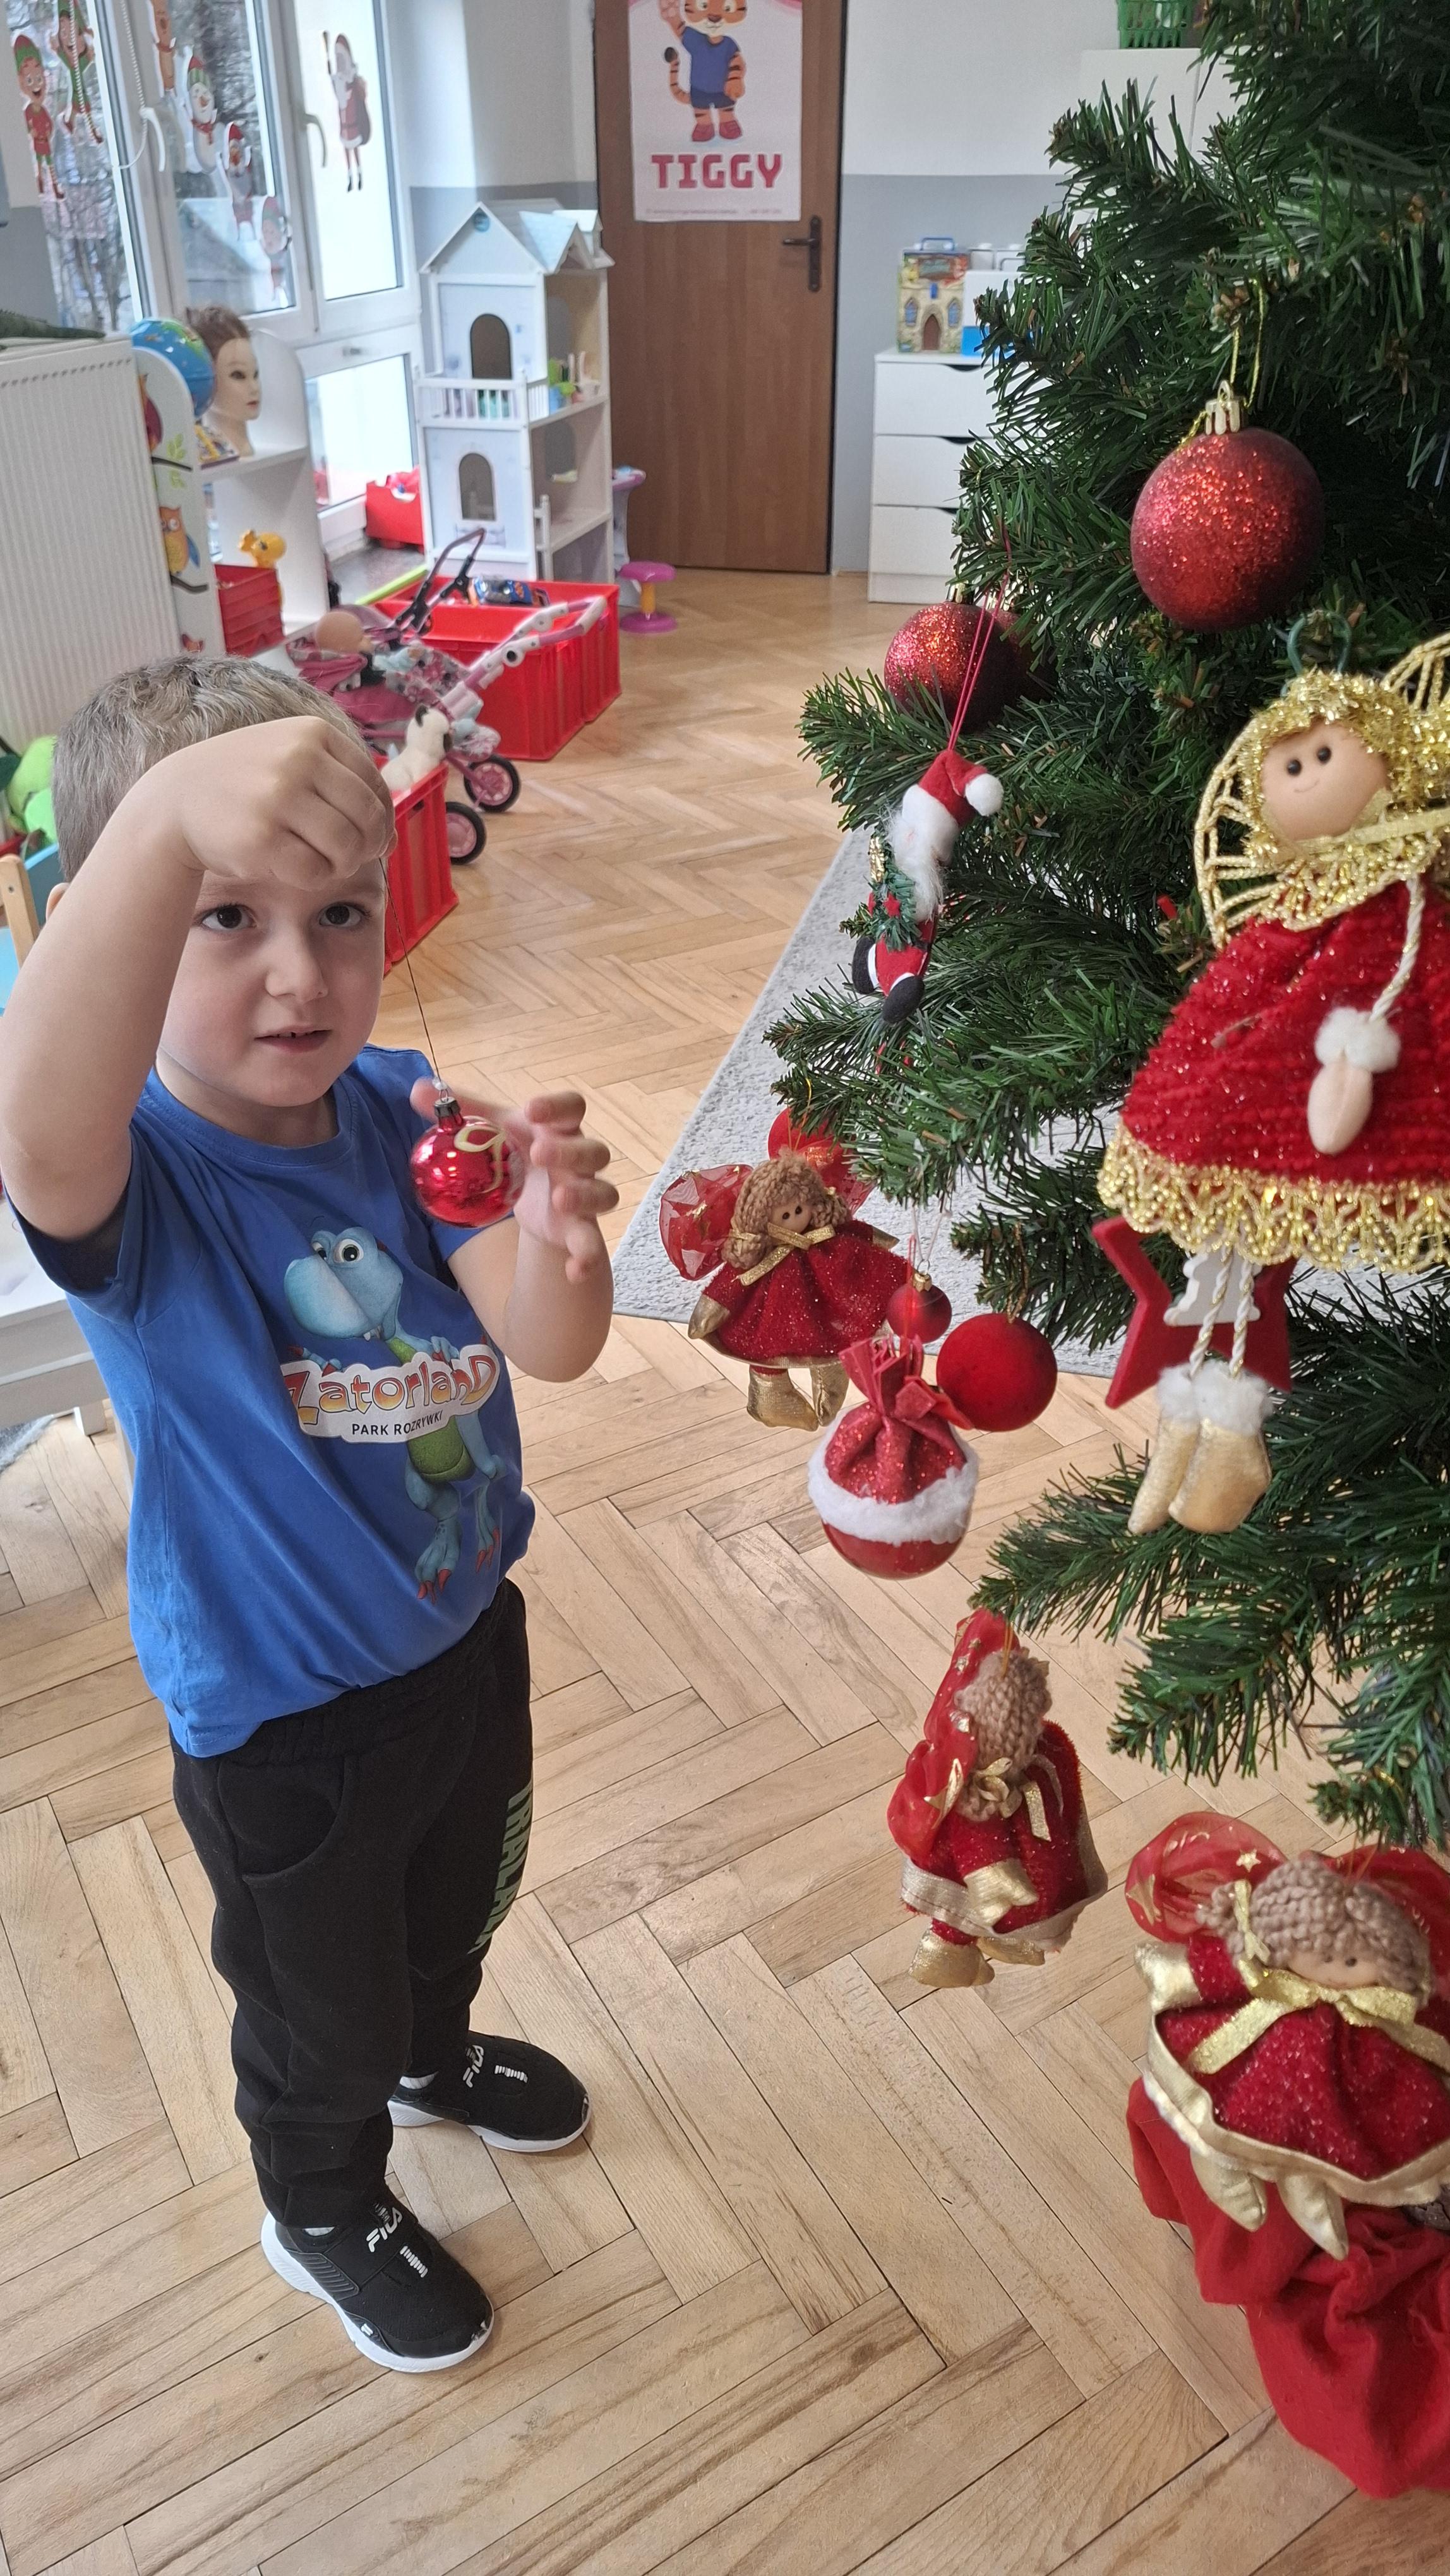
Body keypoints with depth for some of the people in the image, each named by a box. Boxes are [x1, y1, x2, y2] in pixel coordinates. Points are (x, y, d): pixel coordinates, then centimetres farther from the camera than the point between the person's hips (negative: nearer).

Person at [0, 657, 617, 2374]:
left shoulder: (401, 1113, -14)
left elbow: (551, 1349, -21)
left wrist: (559, 1240, -45)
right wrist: (170, 820, -69)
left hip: (463, 1620, 5)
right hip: (283, 1711, -5)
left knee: (461, 1896, 33)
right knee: (318, 1994, 23)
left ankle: (434, 2054, 67)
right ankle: (324, 2211, 56)